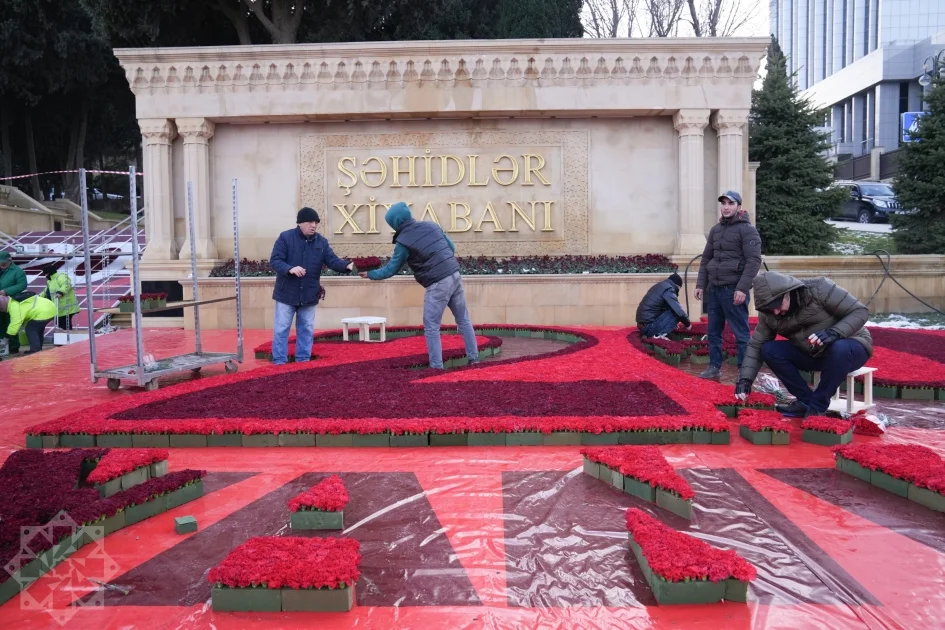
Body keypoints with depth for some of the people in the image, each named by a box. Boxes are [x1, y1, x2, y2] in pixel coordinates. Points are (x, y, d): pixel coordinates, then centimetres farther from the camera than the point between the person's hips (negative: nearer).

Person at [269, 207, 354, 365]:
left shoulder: (322, 242, 2)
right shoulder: (285, 237, -9)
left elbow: (332, 261, -5)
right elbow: (274, 261, -13)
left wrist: (347, 266, -26)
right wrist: (290, 268, -33)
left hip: (309, 295, 4)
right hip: (287, 293, -3)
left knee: (307, 329, 11)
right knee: (281, 328, 2)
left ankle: (303, 360, 22)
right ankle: (279, 362, 11)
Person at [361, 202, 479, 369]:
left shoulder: (403, 242, -6)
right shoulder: (431, 225, 11)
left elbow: (391, 270, 2)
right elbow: (452, 247, 15)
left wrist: (369, 274, 16)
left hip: (438, 284, -7)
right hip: (455, 276, 7)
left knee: (431, 327, 4)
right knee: (463, 319, 16)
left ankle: (436, 365, 4)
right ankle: (473, 357, 20)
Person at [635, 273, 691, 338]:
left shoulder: (659, 286, 19)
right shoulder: (668, 289, -10)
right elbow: (680, 312, -15)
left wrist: (673, 323, 41)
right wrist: (687, 324, 4)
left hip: (642, 326, 9)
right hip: (649, 327, -9)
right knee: (676, 313, -6)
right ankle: (659, 334, -8)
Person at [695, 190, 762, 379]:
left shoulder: (747, 230, -6)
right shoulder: (715, 230, 14)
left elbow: (754, 261, -13)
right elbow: (706, 259, 17)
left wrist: (742, 288, -19)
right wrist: (701, 285, 9)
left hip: (734, 290, -6)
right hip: (714, 289, 7)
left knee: (741, 333, -1)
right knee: (714, 331, 11)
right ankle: (714, 367, 21)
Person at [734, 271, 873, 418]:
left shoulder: (820, 289, -22)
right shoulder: (768, 314, -8)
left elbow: (860, 311, -20)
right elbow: (756, 345, -7)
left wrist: (834, 332, -36)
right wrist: (745, 379, -20)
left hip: (850, 347, -5)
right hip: (813, 355, 5)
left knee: (839, 349, -39)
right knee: (768, 350, -16)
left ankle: (818, 406, -22)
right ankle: (806, 401, -9)